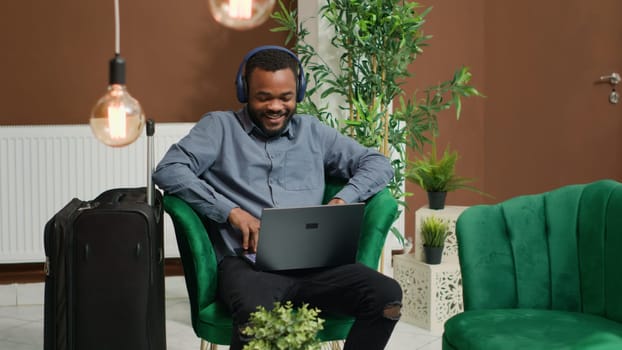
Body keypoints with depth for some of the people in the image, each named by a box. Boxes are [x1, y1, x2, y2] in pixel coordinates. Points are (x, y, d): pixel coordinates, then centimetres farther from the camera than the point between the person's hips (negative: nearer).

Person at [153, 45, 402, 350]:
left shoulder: (313, 131, 22)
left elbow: (378, 164, 20)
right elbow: (168, 171, -1)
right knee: (256, 316, -39)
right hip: (247, 262, -3)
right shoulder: (219, 127, 14)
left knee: (387, 295, -24)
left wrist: (341, 202, 0)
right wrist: (231, 212, -11)